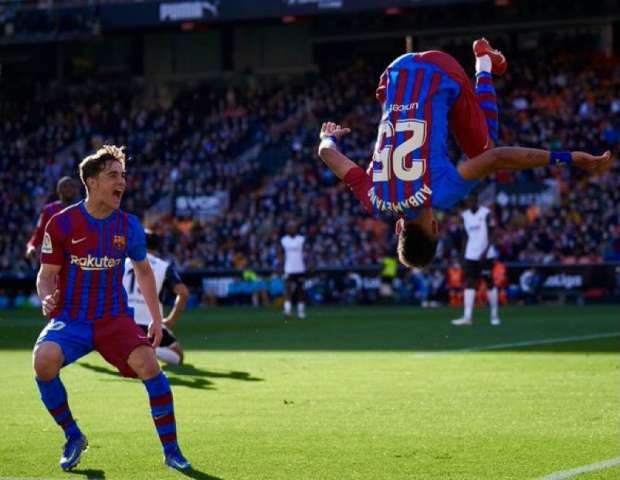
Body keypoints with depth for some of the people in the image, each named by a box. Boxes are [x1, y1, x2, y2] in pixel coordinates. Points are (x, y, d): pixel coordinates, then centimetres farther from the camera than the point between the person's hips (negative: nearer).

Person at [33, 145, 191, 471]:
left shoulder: (129, 225, 2)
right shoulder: (61, 224, -6)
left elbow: (143, 271, 17)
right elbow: (46, 274, 1)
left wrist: (156, 318, 11)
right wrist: (47, 298, -22)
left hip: (114, 318, 1)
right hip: (70, 319, -1)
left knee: (147, 362, -25)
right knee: (44, 360, -30)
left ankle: (171, 451, -9)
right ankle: (73, 438, -5)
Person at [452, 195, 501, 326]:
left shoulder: (486, 213, -7)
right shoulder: (465, 215, 10)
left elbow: (491, 236, -8)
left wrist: (485, 252, -17)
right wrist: (464, 254, 11)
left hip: (486, 255, -5)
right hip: (471, 255, 5)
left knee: (490, 283, 2)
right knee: (469, 284, -4)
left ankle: (494, 315, 11)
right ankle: (467, 316, -10)